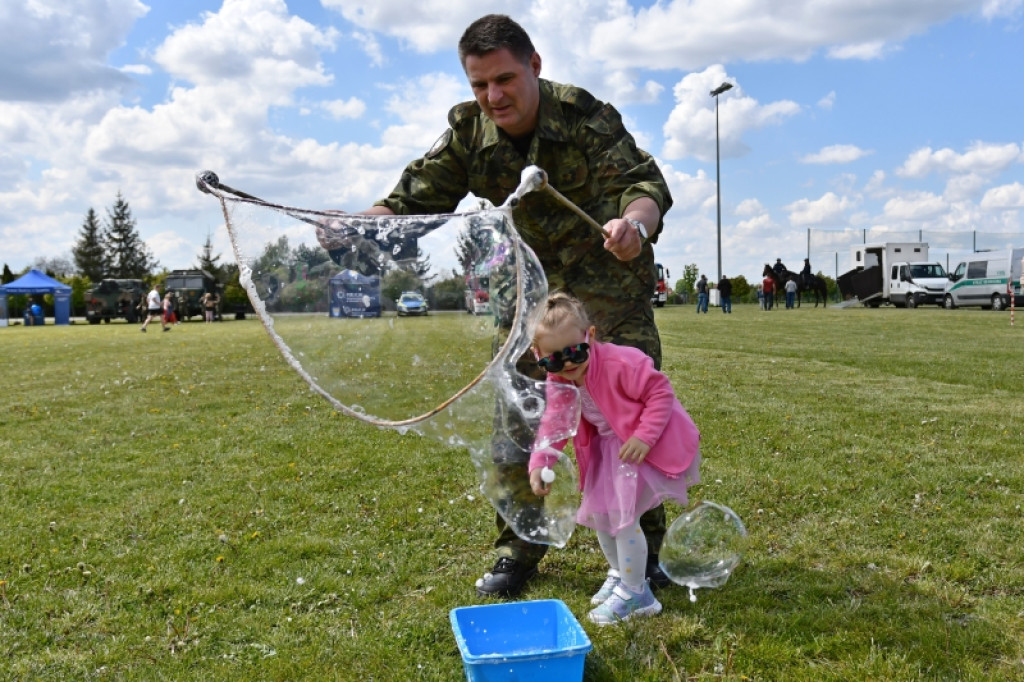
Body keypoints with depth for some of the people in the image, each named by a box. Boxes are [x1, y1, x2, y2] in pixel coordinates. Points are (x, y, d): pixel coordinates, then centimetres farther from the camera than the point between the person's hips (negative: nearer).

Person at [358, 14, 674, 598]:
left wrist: (635, 221, -53)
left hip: (610, 287, -3)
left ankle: (643, 549, 16)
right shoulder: (469, 132, -9)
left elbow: (646, 183, -28)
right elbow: (415, 198, -8)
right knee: (516, 419, 1)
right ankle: (520, 550, 19)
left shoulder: (586, 118, -20)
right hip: (529, 287, 3)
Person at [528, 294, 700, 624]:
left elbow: (661, 393, -25)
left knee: (622, 515, -11)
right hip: (610, 447, 8)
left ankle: (634, 593, 8)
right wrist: (538, 464, -23)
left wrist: (644, 437, -33)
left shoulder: (620, 363, -31)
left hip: (646, 447, -8)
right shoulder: (559, 383, -8)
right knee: (597, 511, 15)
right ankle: (619, 574, 40)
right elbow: (553, 423, -7)